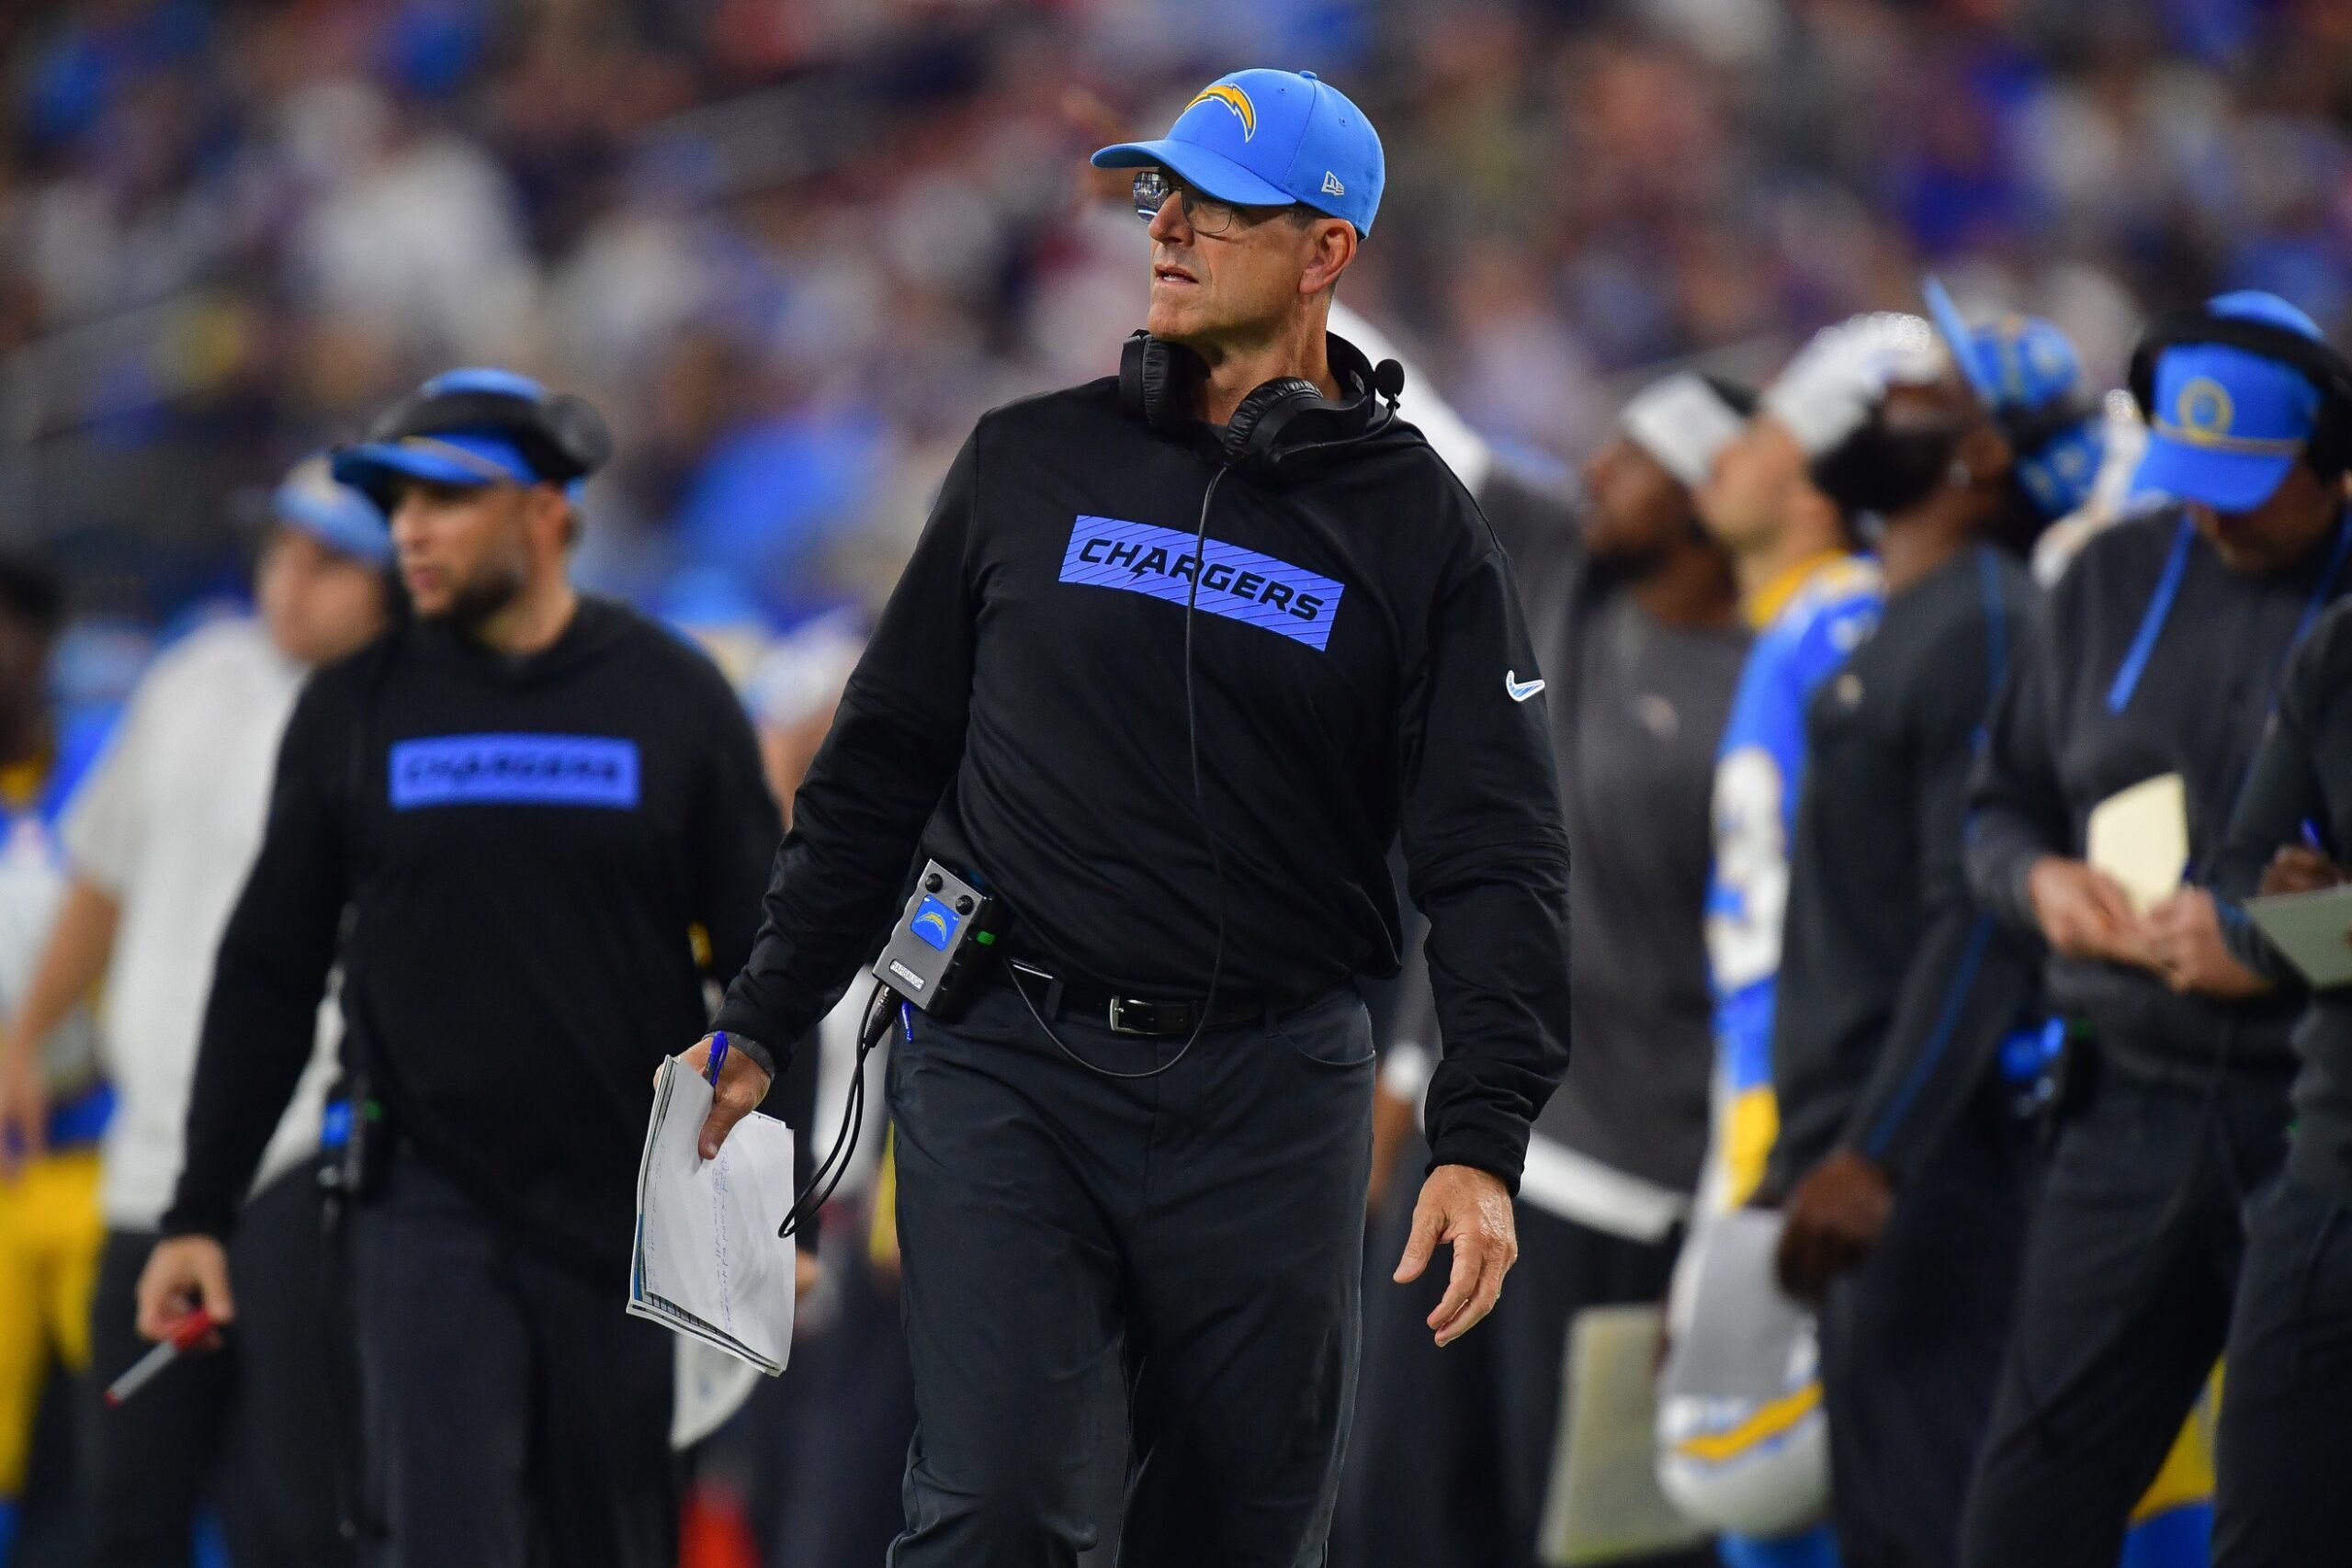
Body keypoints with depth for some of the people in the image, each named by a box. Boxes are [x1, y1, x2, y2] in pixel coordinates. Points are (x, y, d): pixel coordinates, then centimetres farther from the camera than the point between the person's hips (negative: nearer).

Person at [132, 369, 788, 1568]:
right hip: (430, 1212, 0)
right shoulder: (355, 708, 5)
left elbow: (766, 967, 5)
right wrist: (198, 1214, 5)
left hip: (630, 1215, 0)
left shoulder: (673, 700, 3)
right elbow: (267, 978, 9)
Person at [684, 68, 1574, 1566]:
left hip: (1267, 1101, 0)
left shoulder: (1416, 529, 3)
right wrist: (763, 1024, 12)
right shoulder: (1031, 463, 8)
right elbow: (883, 764, 15)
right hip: (1007, 1067, 0)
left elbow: (1498, 857, -1)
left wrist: (1482, 1141, -13)